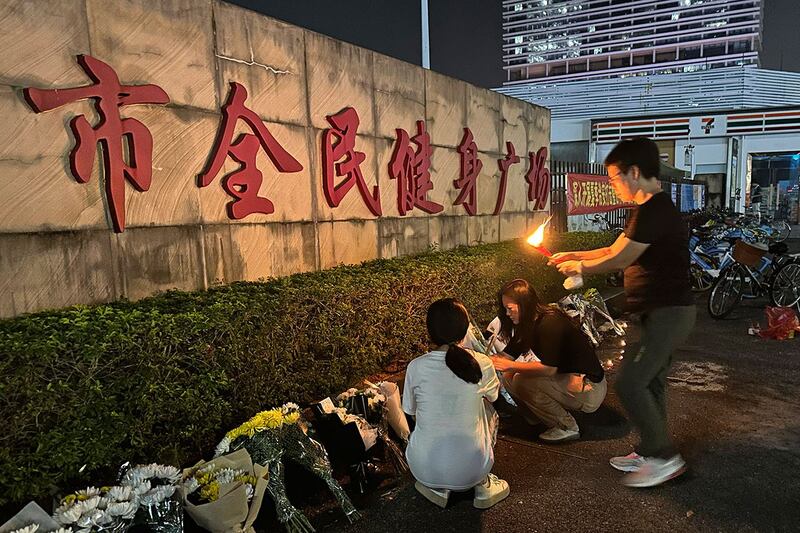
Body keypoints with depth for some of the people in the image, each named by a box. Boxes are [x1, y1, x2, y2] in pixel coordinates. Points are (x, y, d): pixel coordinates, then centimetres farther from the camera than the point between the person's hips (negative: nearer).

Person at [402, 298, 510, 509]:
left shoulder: (416, 367, -10)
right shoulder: (482, 364, -11)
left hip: (423, 469, 1)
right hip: (471, 470, -1)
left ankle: (437, 488, 17)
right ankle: (483, 486, 22)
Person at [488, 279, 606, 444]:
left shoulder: (550, 323, -23)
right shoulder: (527, 325, 5)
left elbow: (549, 368, -28)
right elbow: (506, 356, 3)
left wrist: (510, 365, -24)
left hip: (589, 390, -9)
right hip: (567, 377, 9)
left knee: (523, 382, -24)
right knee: (509, 376, -2)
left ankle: (567, 427, -7)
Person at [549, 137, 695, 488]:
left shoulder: (654, 210, -20)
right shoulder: (651, 209, 14)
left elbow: (618, 260, -17)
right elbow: (615, 250, 19)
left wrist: (580, 268, -2)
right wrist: (573, 255, 14)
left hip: (667, 313, -10)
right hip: (662, 312, 10)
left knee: (629, 383, -11)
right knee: (649, 382, 15)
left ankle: (665, 457, 2)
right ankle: (649, 452, 27)